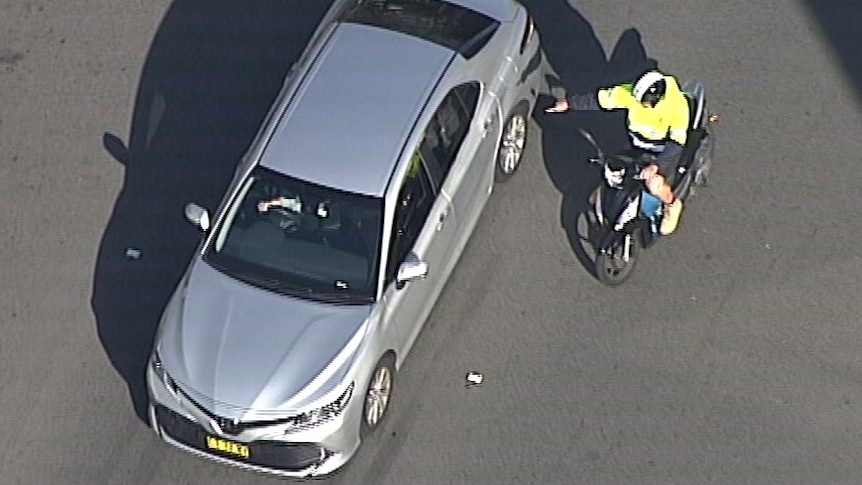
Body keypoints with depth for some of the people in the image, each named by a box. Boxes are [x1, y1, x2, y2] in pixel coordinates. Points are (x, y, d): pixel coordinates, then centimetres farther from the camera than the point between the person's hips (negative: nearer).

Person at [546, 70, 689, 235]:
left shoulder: (677, 105, -30)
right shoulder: (630, 93, -21)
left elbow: (676, 142, -31)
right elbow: (601, 99, -10)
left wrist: (657, 165, -42)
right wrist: (568, 104, -5)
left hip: (664, 149, -5)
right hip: (637, 143, 5)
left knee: (655, 187, -26)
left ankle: (672, 204, 9)